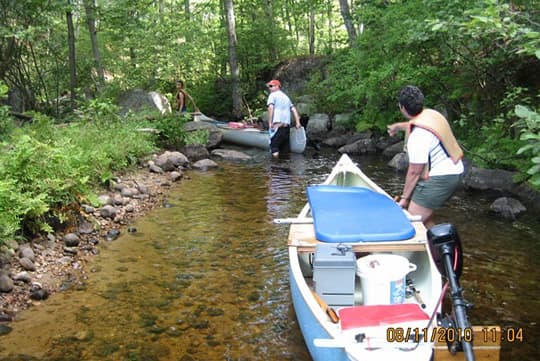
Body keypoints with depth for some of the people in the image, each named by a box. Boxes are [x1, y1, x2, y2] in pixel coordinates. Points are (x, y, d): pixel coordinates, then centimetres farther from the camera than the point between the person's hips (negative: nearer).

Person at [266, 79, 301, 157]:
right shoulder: (286, 97, 25)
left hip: (277, 125, -6)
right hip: (287, 126, 6)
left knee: (274, 148, -5)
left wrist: (270, 122, -12)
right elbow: (294, 109, 17)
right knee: (286, 148, 11)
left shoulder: (272, 95, 5)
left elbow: (271, 108, -10)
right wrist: (297, 122, 11)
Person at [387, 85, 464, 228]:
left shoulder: (418, 136, -24)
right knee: (425, 217, 19)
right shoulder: (432, 114, 3)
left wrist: (404, 198, -7)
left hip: (440, 179, -10)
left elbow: (414, 172, -18)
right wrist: (398, 126, 47)